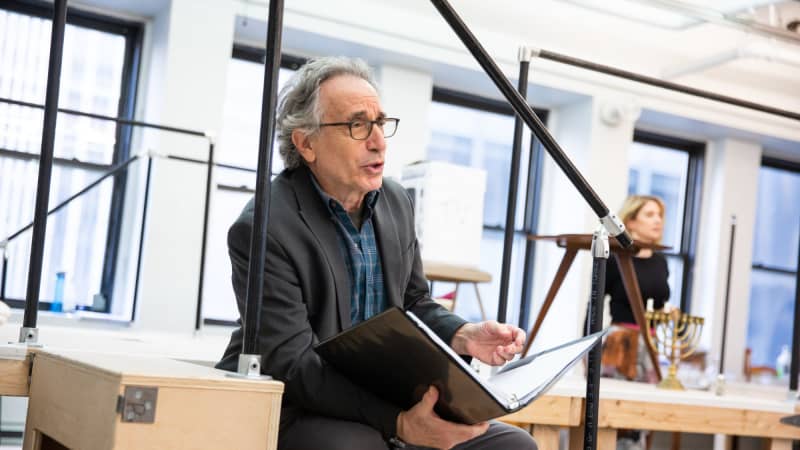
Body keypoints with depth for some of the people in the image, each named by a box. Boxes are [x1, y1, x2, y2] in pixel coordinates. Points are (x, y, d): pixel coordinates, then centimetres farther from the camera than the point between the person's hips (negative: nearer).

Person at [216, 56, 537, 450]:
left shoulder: (395, 202, 4)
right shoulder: (264, 229, -19)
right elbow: (293, 366, -24)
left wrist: (462, 337, -9)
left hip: (380, 398, 7)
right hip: (290, 409, -7)